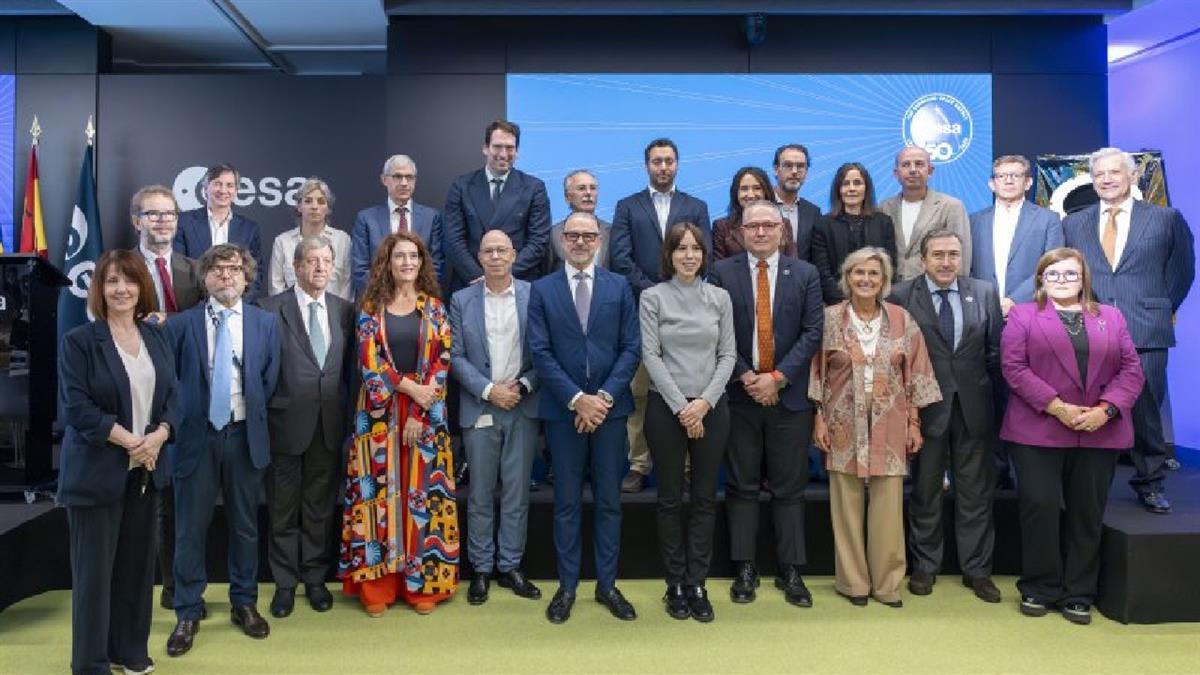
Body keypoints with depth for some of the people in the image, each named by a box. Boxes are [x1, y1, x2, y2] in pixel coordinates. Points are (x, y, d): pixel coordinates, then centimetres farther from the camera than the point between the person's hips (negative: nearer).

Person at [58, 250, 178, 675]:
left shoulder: (156, 337, 8)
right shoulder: (79, 340, -8)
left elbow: (173, 394, 7)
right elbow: (76, 407, -14)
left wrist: (159, 436, -11)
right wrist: (128, 440, -19)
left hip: (147, 469, 5)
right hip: (97, 473, -5)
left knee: (138, 564, 13)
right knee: (94, 569, 4)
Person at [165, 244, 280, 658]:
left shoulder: (266, 322, 3)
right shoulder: (181, 324, -1)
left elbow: (269, 380, 6)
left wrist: (253, 418, 1)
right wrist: (182, 419, -1)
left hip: (245, 436, 1)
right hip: (197, 435, -1)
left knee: (245, 525, 12)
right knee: (190, 528, 5)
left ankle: (244, 603, 27)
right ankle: (188, 612, 19)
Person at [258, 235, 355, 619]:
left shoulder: (344, 310, 6)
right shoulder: (271, 309, -5)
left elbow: (350, 368, 8)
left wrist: (347, 416, 3)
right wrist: (264, 417, -7)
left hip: (330, 425, 3)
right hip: (287, 424, -3)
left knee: (320, 507, 14)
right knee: (284, 510, 10)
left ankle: (316, 578, 28)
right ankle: (285, 583, 24)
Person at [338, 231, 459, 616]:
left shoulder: (433, 307, 6)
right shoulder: (371, 307, 4)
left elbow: (442, 361, -1)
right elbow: (368, 361, -4)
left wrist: (419, 414, -10)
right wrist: (410, 388, -14)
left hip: (426, 415, 1)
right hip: (380, 412, 0)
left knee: (422, 493, 2)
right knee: (380, 491, 0)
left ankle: (422, 582, 12)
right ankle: (377, 585, 10)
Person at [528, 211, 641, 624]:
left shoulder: (619, 287, 6)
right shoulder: (542, 289, 4)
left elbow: (631, 348, 0)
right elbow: (541, 352, -4)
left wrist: (605, 396, -11)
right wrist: (577, 399, -13)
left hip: (610, 407, 1)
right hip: (563, 409, -1)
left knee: (609, 500, 8)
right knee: (567, 501, 6)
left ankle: (607, 584, 19)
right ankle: (567, 586, 17)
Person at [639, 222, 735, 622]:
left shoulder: (719, 297, 7)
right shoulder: (652, 297, -1)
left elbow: (728, 355, 4)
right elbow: (650, 355, -6)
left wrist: (705, 401, -9)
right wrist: (681, 406, -12)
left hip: (712, 407, 2)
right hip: (666, 407, -2)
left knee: (705, 499, 6)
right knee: (670, 499, 6)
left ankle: (696, 584, 16)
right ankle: (675, 585, 17)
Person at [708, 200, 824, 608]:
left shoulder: (805, 275, 5)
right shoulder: (722, 273, 2)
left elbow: (812, 333, -2)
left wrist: (778, 377, -11)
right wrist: (745, 377, -11)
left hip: (789, 394, 1)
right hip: (739, 393, 0)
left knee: (789, 488, 6)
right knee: (742, 486, 7)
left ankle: (791, 571, 15)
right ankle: (744, 569, 16)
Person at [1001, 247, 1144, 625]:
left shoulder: (1111, 317, 14)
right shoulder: (1023, 316, 6)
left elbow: (1131, 369, 6)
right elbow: (1013, 367, -6)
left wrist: (1106, 409, -10)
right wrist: (1057, 407, -15)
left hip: (1099, 434, 3)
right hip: (1039, 432, -3)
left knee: (1087, 514, 7)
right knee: (1040, 508, -4)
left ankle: (1078, 594, 19)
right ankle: (1039, 589, 12)